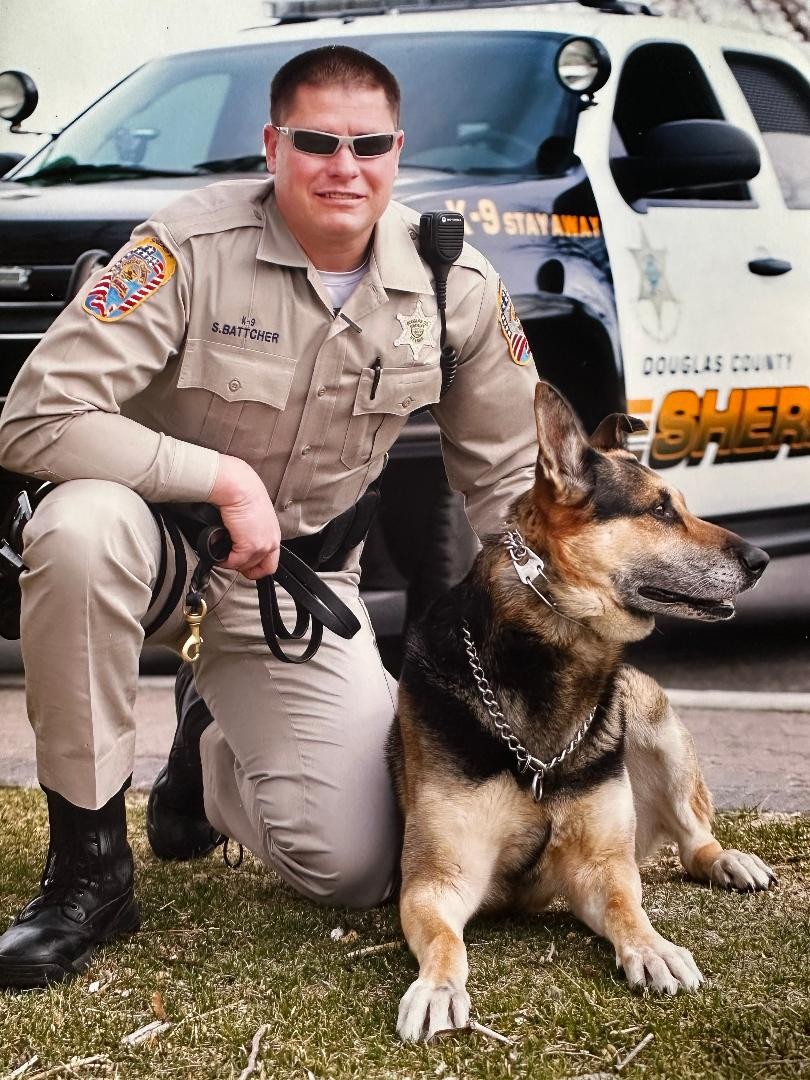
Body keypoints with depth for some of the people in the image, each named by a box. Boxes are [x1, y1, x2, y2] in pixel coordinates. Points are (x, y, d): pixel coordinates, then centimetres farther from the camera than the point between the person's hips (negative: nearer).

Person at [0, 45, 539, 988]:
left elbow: (504, 477, 6)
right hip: (162, 534, -2)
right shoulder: (193, 247, -20)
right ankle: (88, 866, -21)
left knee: (355, 867, -13)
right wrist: (225, 478, -29)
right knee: (80, 529, -40)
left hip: (301, 582, 3)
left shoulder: (458, 288, -7)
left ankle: (212, 755, 25)